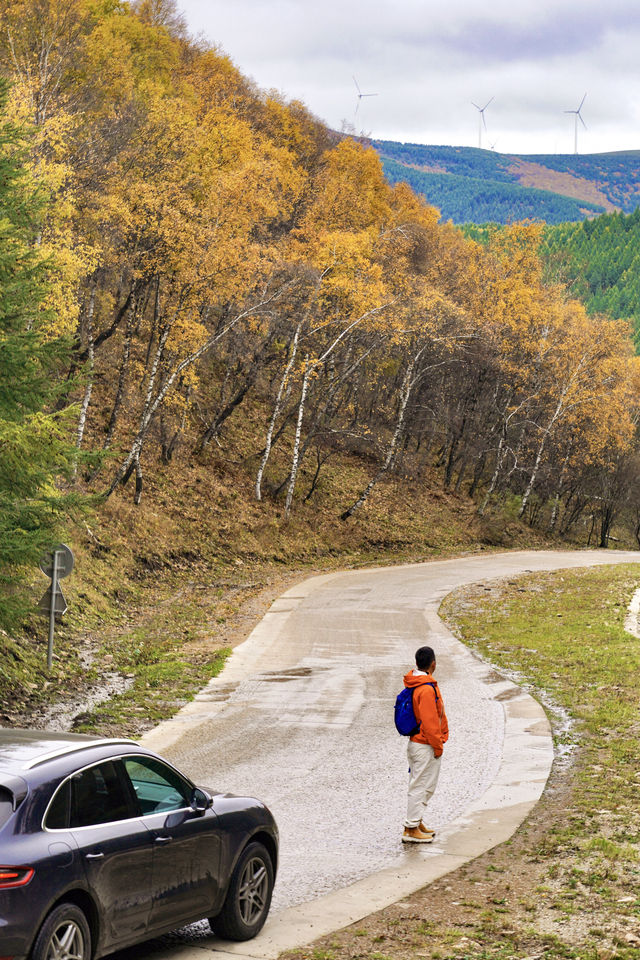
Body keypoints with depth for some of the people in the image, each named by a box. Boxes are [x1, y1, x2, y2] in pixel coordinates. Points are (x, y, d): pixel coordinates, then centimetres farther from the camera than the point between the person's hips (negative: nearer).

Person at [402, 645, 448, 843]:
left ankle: (417, 821, 28)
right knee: (421, 786, -3)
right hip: (425, 746, -10)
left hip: (415, 743, 10)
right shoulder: (426, 689, -22)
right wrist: (438, 746, -13)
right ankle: (411, 829, 2)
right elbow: (429, 721, -22)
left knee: (423, 786, 19)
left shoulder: (414, 684, 8)